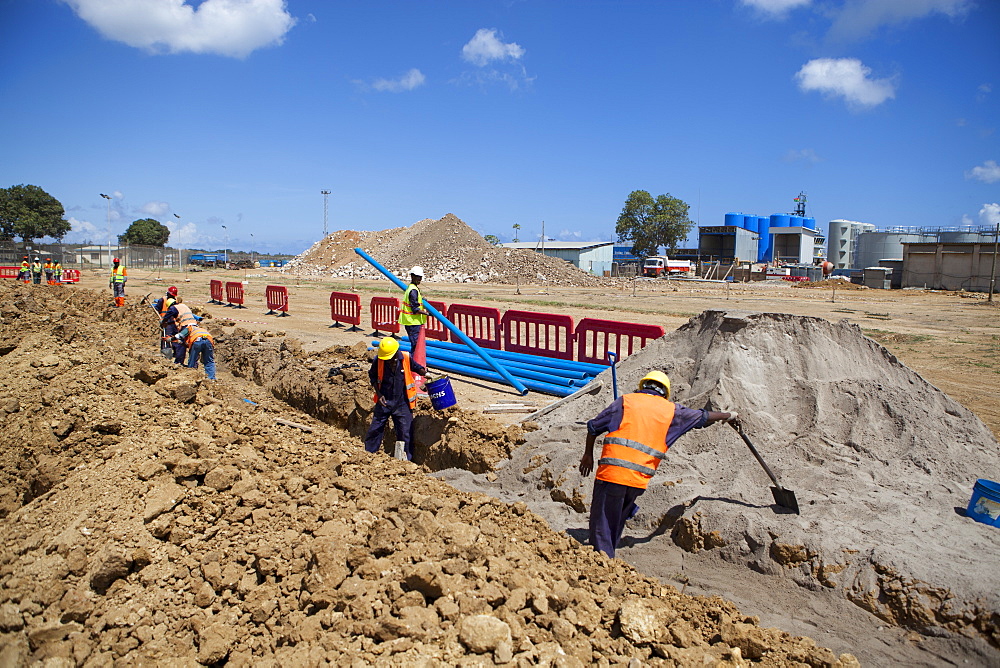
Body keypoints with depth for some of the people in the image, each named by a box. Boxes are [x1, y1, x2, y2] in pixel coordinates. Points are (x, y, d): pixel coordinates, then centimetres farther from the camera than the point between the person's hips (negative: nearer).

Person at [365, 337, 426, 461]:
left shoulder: (406, 359, -11)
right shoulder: (378, 360, -11)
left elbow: (416, 368, 8)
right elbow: (372, 376, 5)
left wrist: (423, 371, -15)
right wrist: (379, 394, -4)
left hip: (402, 403, 0)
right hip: (384, 401, 1)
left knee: (405, 432, 4)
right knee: (375, 429, 8)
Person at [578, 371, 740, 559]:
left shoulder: (625, 401, 9)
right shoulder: (671, 410, 14)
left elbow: (594, 427, 8)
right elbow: (704, 417, 30)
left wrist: (588, 455, 22)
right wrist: (728, 415, 48)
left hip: (611, 472, -3)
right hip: (638, 480, 3)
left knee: (602, 524, 1)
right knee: (616, 525, 21)